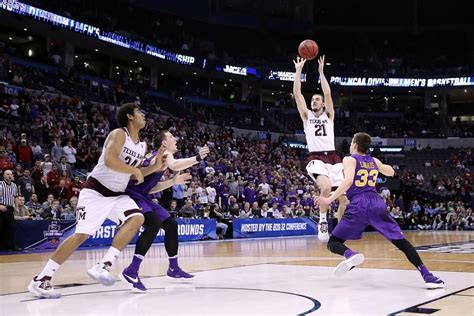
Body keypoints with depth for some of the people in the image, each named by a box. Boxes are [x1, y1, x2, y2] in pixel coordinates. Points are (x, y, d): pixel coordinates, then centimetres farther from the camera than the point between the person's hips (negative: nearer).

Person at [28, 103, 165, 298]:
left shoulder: (142, 146, 10)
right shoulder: (119, 134, -14)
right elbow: (109, 160, -30)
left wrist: (155, 167, 5)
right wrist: (134, 170, -19)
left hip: (117, 194, 7)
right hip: (96, 191, -7)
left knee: (137, 218, -18)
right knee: (81, 235, -14)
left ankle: (103, 266, -21)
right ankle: (40, 279, -7)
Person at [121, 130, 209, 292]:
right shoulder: (163, 154, -12)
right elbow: (173, 166, -39)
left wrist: (173, 181, 15)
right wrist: (197, 158, -32)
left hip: (142, 196, 11)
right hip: (132, 195, -11)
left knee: (171, 224, 13)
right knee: (153, 224, -30)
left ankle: (173, 268, 25)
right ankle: (131, 272, -29)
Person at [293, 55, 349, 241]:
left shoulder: (328, 115, 14)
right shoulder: (306, 115, 13)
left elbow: (328, 93, 1)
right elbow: (297, 93, 4)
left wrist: (321, 71, -1)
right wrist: (298, 70, 3)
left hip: (333, 158, 3)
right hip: (316, 158, -2)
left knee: (345, 198, -2)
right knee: (326, 187, -32)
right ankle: (322, 221, -11)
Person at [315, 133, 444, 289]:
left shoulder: (349, 160, 5)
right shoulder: (374, 161, 19)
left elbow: (348, 181, -15)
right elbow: (391, 172, 38)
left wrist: (329, 199, -14)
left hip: (358, 205, -4)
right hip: (377, 203, 4)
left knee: (333, 243, 3)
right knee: (401, 241, 7)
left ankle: (351, 255, -32)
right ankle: (427, 275, -6)